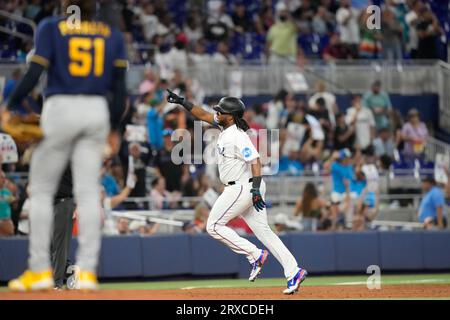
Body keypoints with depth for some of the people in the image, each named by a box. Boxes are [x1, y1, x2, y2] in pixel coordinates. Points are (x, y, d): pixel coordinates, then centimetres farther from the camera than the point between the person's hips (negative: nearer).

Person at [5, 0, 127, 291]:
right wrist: (115, 127, 14)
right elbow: (119, 85, 7)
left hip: (61, 108, -3)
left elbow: (35, 73, -7)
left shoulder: (51, 28, 2)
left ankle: (40, 270, 2)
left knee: (41, 189, 7)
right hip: (97, 112, 3)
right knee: (88, 191, 2)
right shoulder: (112, 35, 10)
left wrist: (10, 106, 1)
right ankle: (87, 271, -5)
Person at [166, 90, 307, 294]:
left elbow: (255, 160, -26)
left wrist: (255, 190, -33)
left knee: (214, 226, 0)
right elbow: (203, 115, 21)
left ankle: (254, 255, -2)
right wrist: (182, 102, 17)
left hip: (242, 189, -9)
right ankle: (293, 272, 0)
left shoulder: (238, 136, -19)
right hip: (242, 188, 9)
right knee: (263, 231, 6)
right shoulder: (226, 126, 9)